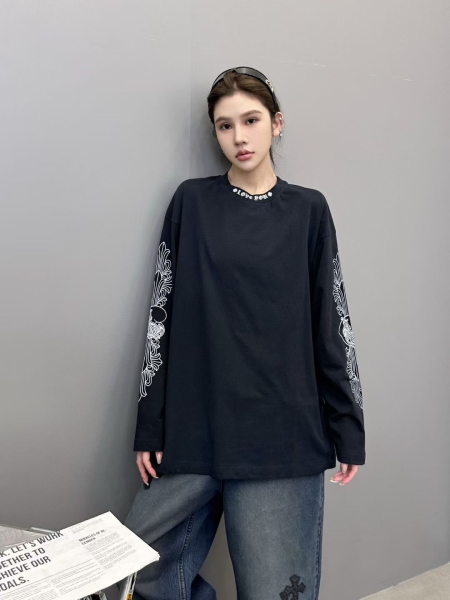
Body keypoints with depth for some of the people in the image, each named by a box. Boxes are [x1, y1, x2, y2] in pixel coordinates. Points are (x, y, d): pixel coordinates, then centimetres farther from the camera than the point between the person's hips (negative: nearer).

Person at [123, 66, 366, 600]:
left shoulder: (308, 211, 6)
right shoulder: (192, 202, 6)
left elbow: (332, 324, 6)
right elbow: (162, 315, 4)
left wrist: (348, 429, 5)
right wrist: (149, 426, 2)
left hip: (284, 437, 0)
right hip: (191, 432, 1)